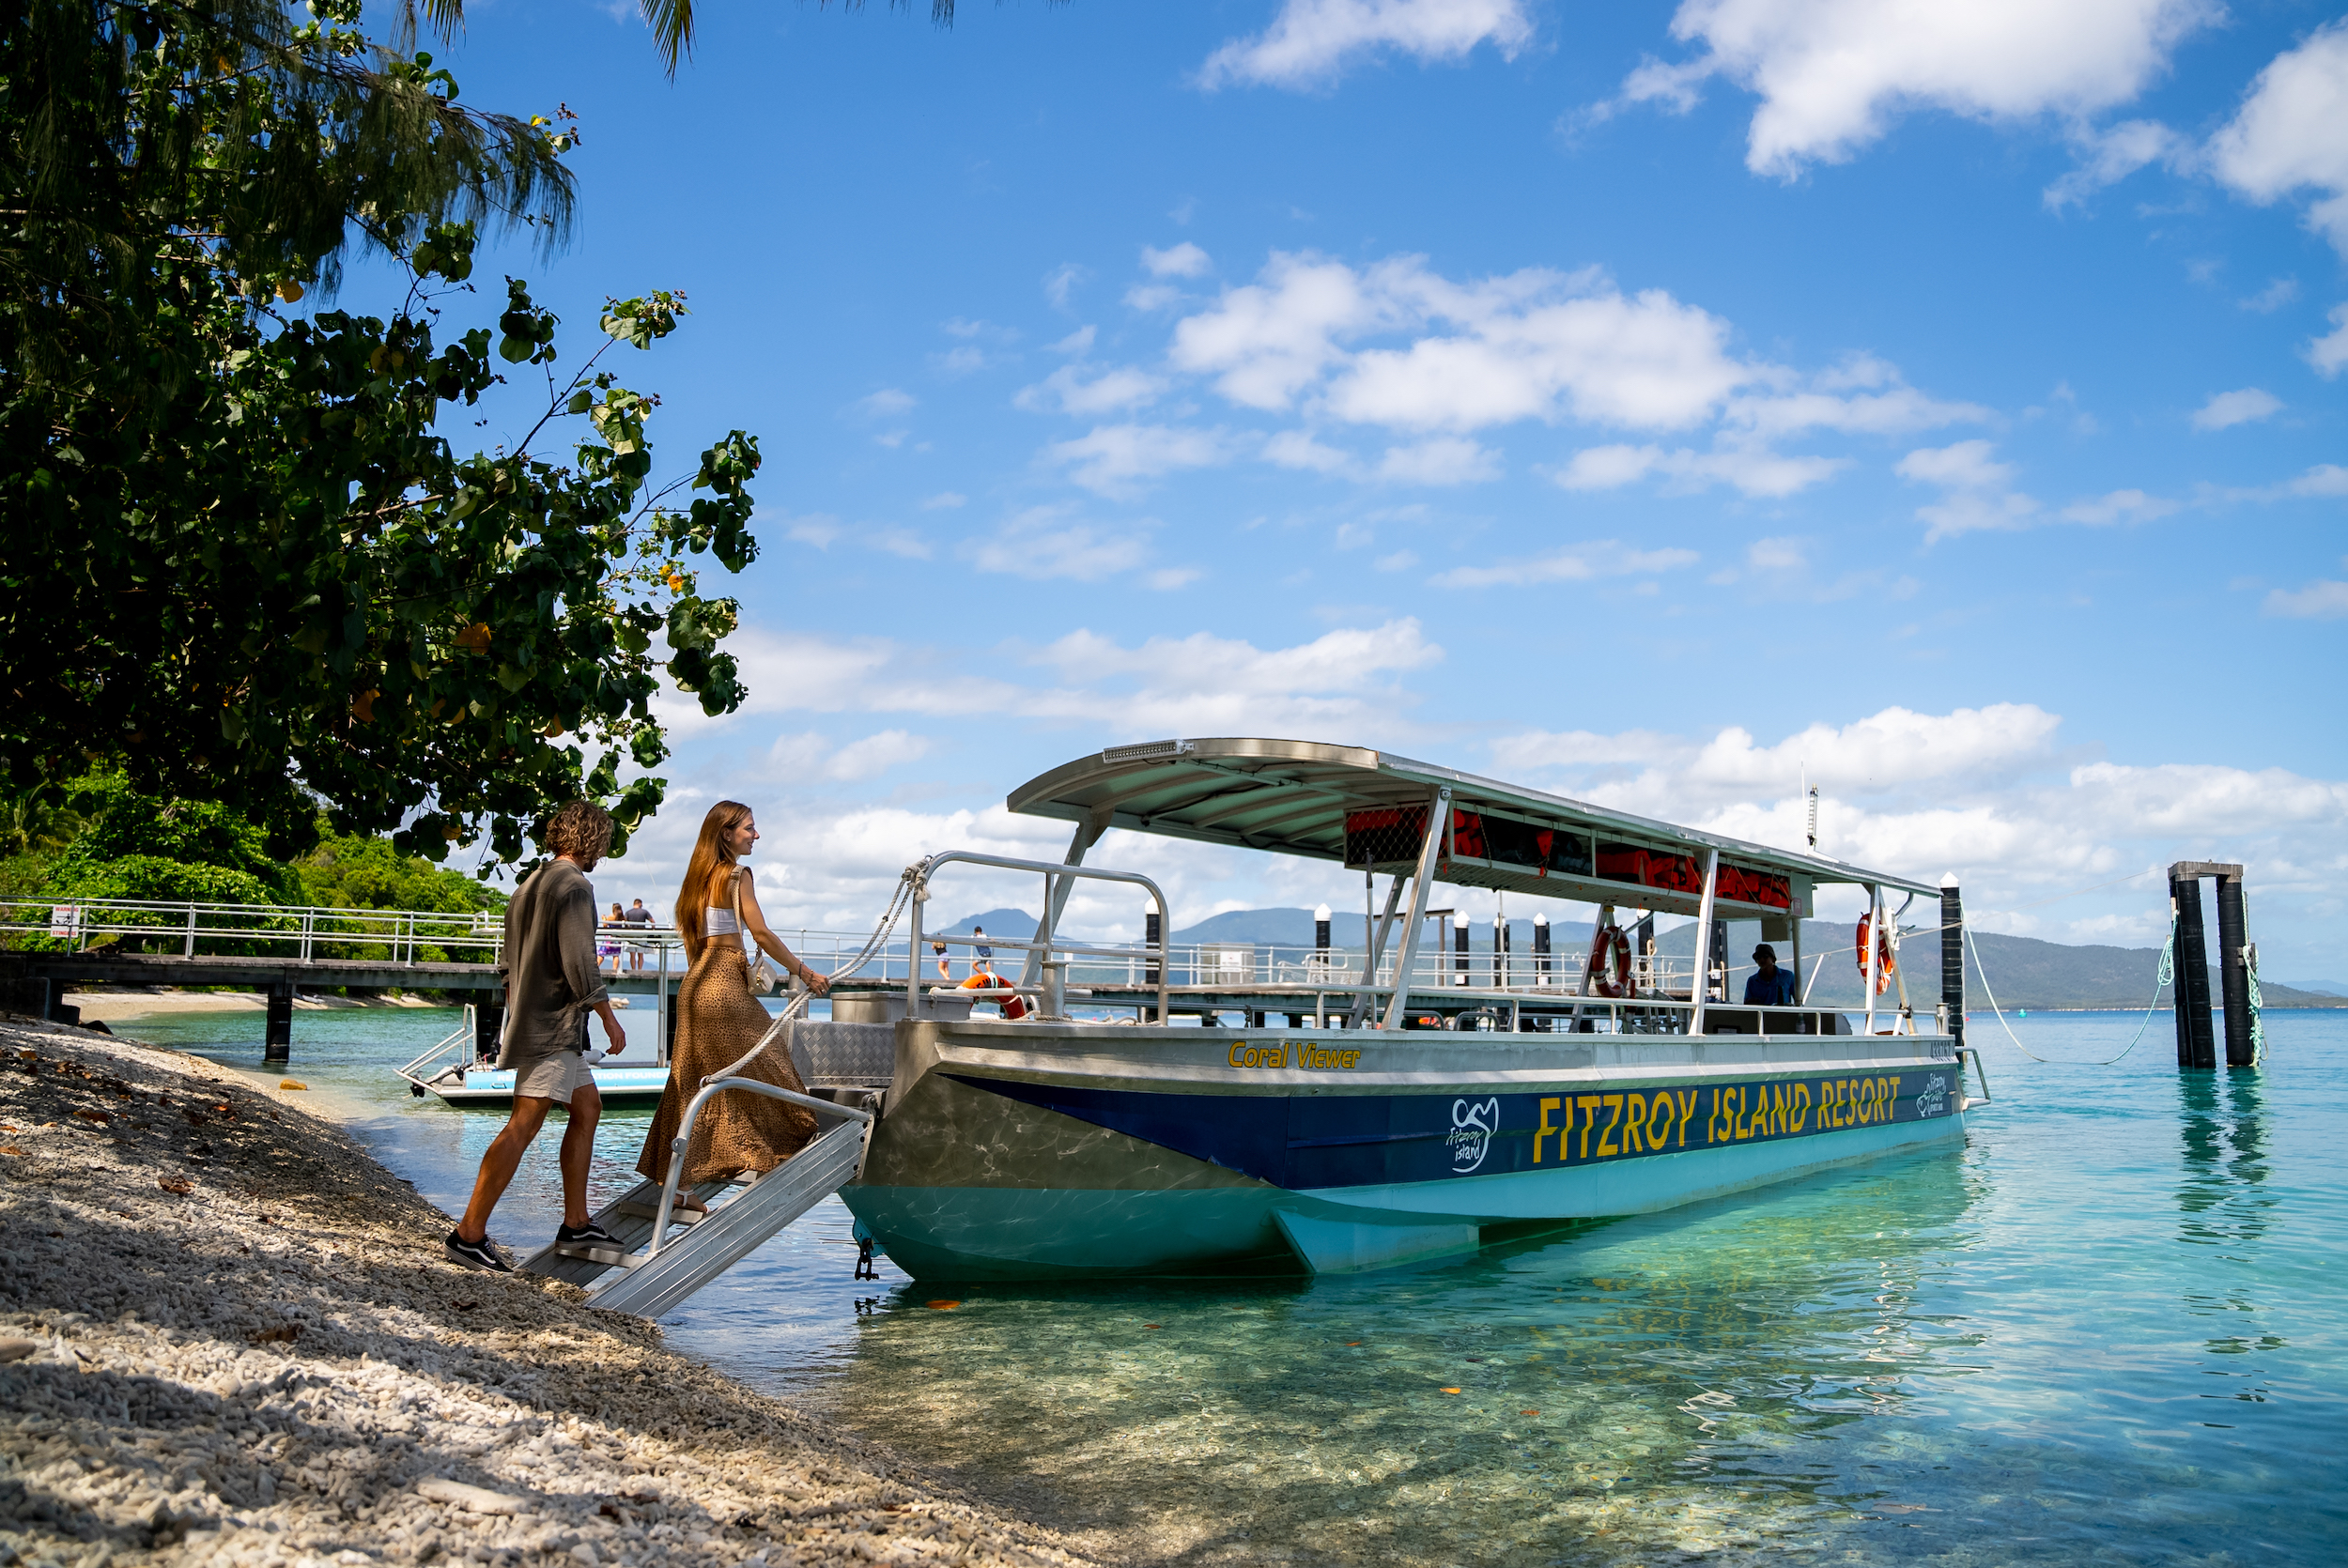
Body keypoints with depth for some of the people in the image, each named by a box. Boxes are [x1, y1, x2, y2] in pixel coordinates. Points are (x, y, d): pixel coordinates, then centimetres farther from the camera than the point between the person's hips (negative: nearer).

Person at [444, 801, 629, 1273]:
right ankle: (468, 1235, -11)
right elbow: (579, 964, -19)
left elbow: (510, 964, 21)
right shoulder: (574, 886, -13)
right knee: (524, 1125, -11)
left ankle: (575, 1225, 19)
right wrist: (609, 1018, -10)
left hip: (532, 1018, 10)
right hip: (553, 1025, -10)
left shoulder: (529, 885, 16)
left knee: (587, 1108, 16)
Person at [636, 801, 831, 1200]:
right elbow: (761, 933, -11)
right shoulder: (737, 875, -7)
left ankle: (679, 1181, 8)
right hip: (725, 984, -8)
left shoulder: (699, 877, 17)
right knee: (756, 1068, 2)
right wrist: (803, 972, -6)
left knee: (695, 1085, 8)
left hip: (695, 986, 8)